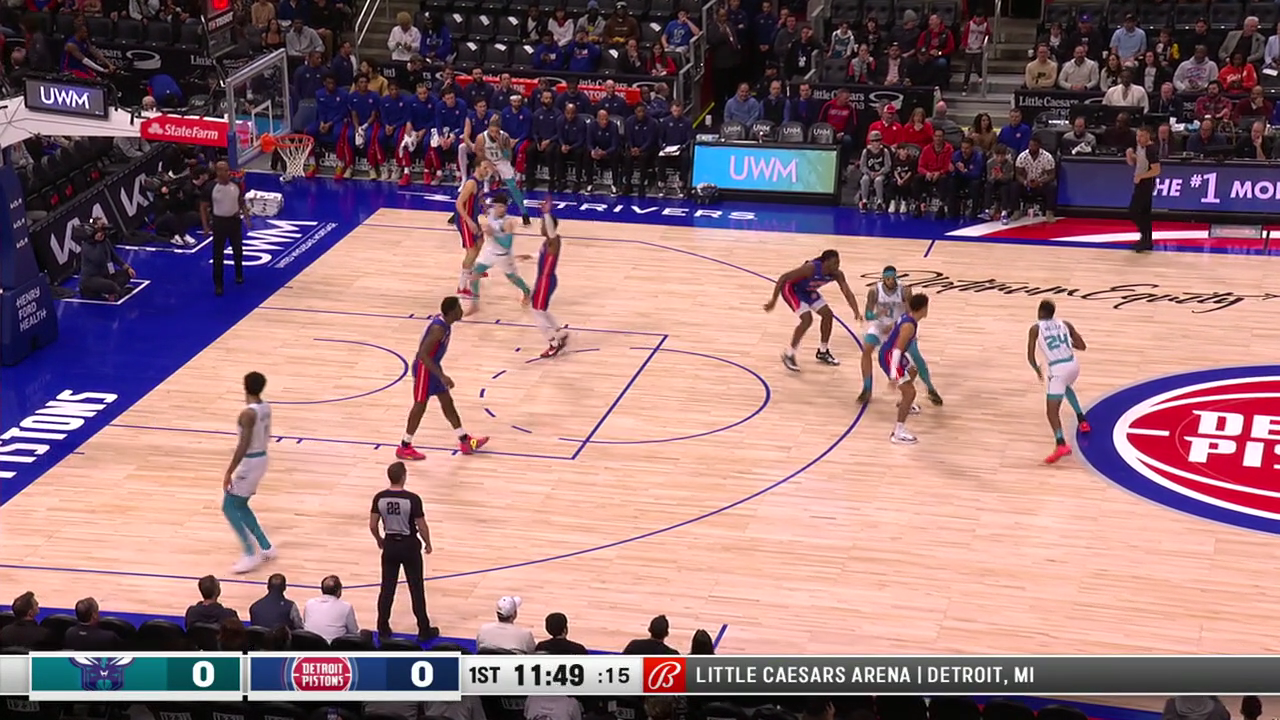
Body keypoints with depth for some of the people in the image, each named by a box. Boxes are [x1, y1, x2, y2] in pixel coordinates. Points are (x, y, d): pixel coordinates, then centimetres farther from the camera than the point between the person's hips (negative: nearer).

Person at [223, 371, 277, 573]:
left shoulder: (248, 413, -24)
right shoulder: (266, 408, 4)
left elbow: (243, 446, -26)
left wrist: (229, 472, -22)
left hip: (249, 462, -9)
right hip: (261, 459, 9)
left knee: (229, 507, 1)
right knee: (240, 505, 20)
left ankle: (251, 555, -1)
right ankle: (266, 548, 24)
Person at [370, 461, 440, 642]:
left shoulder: (379, 498, -8)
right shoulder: (412, 499, -19)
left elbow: (372, 526, -1)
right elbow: (422, 526, -13)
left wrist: (379, 540, 19)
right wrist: (428, 544, 5)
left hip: (390, 545, 3)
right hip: (409, 545, -3)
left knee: (387, 588, 13)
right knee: (416, 589, 7)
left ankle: (383, 629, 18)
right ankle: (424, 630, 13)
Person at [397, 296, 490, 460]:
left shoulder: (443, 321, 0)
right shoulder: (439, 328, -29)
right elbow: (423, 354, -32)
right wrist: (442, 376, -33)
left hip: (432, 365, 10)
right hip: (424, 368, -10)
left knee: (447, 402, 14)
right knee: (420, 406, 0)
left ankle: (465, 441, 22)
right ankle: (404, 447, 12)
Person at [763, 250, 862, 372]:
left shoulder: (837, 274, -18)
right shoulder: (810, 268, -37)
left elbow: (848, 293, -17)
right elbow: (784, 278, -33)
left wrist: (856, 312, -33)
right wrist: (773, 300, -30)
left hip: (807, 290, 8)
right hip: (792, 289, -8)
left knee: (828, 314, 3)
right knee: (807, 319, -21)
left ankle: (823, 352, 22)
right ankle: (789, 355, -8)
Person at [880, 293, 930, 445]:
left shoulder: (907, 316, 1)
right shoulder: (909, 326, -28)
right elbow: (897, 350, -32)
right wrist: (893, 375, -33)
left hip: (892, 352, 10)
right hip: (889, 357, -10)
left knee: (913, 371, 36)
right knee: (910, 392, -13)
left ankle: (905, 404, 60)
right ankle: (898, 433, -14)